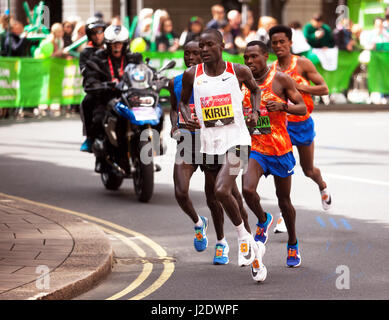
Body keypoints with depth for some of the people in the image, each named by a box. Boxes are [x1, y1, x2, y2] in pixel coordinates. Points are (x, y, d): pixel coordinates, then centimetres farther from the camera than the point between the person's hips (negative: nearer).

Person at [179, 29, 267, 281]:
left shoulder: (238, 71, -3)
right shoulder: (192, 75, 0)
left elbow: (256, 89, 17)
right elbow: (183, 101, 16)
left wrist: (255, 113, 1)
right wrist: (187, 118, -4)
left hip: (237, 140, -4)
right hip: (210, 143, 4)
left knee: (221, 191, -23)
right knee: (228, 195, 11)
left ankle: (244, 238, -2)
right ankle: (254, 249, 25)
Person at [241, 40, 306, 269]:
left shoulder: (281, 79, -6)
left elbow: (303, 108, -6)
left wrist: (282, 106, -23)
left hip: (280, 149, -2)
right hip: (255, 149, 2)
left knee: (284, 201, 9)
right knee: (247, 190, -23)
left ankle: (293, 245, 30)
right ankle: (263, 221, 9)